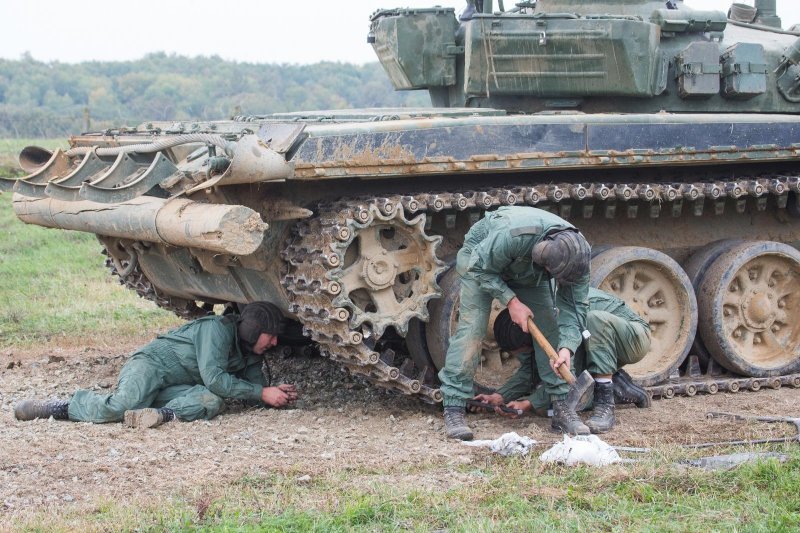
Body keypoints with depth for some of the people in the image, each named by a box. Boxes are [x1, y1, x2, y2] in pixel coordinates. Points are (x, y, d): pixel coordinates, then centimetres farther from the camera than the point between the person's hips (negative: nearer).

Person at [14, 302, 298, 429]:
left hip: (178, 389, 7)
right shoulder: (218, 328, -16)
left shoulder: (252, 354, 10)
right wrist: (261, 392, -20)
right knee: (121, 406, -35)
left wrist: (276, 393, -7)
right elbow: (213, 376, -24)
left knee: (213, 401, -24)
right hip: (152, 365, -7)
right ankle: (62, 406, -13)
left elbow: (251, 388, 16)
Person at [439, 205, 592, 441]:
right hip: (481, 260, -5)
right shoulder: (513, 234, -46)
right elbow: (480, 268, -28)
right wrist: (511, 301, -33)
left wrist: (566, 348, -35)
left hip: (529, 273, 5)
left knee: (551, 328, -5)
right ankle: (453, 411, -15)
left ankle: (561, 408, 2)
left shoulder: (578, 254, -29)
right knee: (471, 329, -17)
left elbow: (574, 305, -22)